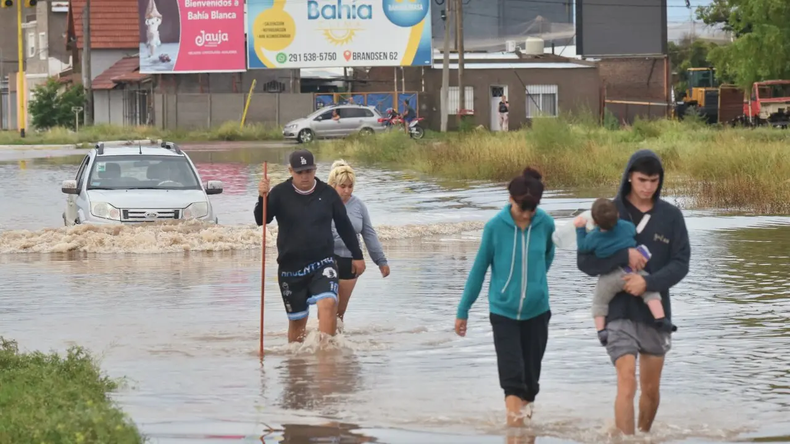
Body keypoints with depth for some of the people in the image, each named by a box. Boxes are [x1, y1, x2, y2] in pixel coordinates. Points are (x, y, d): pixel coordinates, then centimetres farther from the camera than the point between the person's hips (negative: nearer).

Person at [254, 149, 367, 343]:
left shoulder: (327, 193, 1)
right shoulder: (280, 194, -3)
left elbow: (344, 225, 11)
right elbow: (261, 220, -13)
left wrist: (357, 255, 15)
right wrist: (262, 198, -32)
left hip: (322, 263, 0)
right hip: (291, 268, 0)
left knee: (328, 304, -25)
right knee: (297, 320, 9)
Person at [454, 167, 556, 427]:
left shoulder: (545, 224, -6)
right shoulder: (495, 227, -12)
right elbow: (479, 269, -2)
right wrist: (463, 311, 3)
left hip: (536, 311, 2)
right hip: (503, 311, -2)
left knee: (531, 377, 9)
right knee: (512, 376, -12)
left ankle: (526, 418, 26)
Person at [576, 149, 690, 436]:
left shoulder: (671, 216, 0)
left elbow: (680, 264, -3)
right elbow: (584, 261, -7)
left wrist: (648, 282, -19)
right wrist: (624, 256, -20)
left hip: (655, 312, 2)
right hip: (619, 311, -2)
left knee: (651, 388, 12)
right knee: (627, 383, -16)